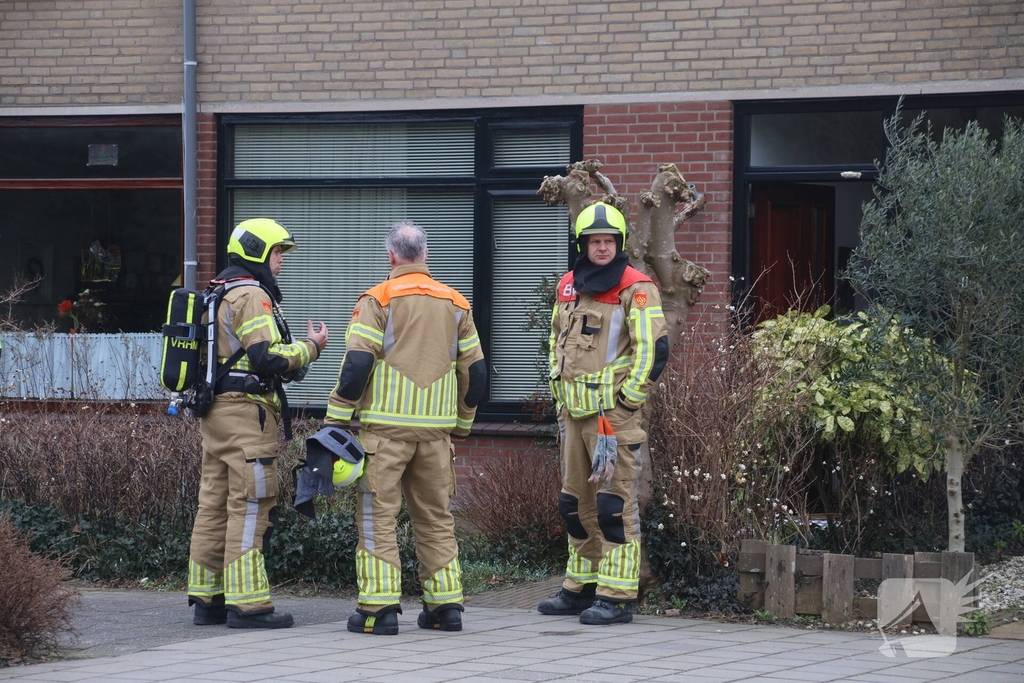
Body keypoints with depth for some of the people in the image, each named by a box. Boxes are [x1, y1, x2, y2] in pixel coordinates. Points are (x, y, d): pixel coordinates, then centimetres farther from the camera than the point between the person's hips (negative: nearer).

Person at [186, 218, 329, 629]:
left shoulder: (218, 295, 20)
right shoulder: (251, 295, -12)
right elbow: (267, 356, -20)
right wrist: (310, 347, -7)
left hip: (215, 410, 10)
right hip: (246, 410, -10)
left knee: (214, 504, 10)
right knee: (250, 506, -9)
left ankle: (207, 599, 13)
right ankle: (247, 604, -11)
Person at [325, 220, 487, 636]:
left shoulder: (379, 300, -5)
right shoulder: (455, 305, 11)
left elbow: (357, 365, -12)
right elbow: (475, 371, 14)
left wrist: (337, 419, -6)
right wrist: (462, 424, 24)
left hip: (385, 428, -4)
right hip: (436, 430, 4)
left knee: (378, 515, 0)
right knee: (436, 517, 12)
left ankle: (378, 608, -5)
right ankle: (445, 606, 12)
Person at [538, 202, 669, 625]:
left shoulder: (635, 290, -9)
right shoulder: (568, 287, 13)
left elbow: (653, 351, -13)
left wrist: (626, 401, -12)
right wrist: (560, 398, 17)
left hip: (613, 412, -8)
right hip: (574, 412, 8)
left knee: (614, 503, -8)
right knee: (576, 502, 14)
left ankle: (617, 597, -7)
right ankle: (581, 587, 24)